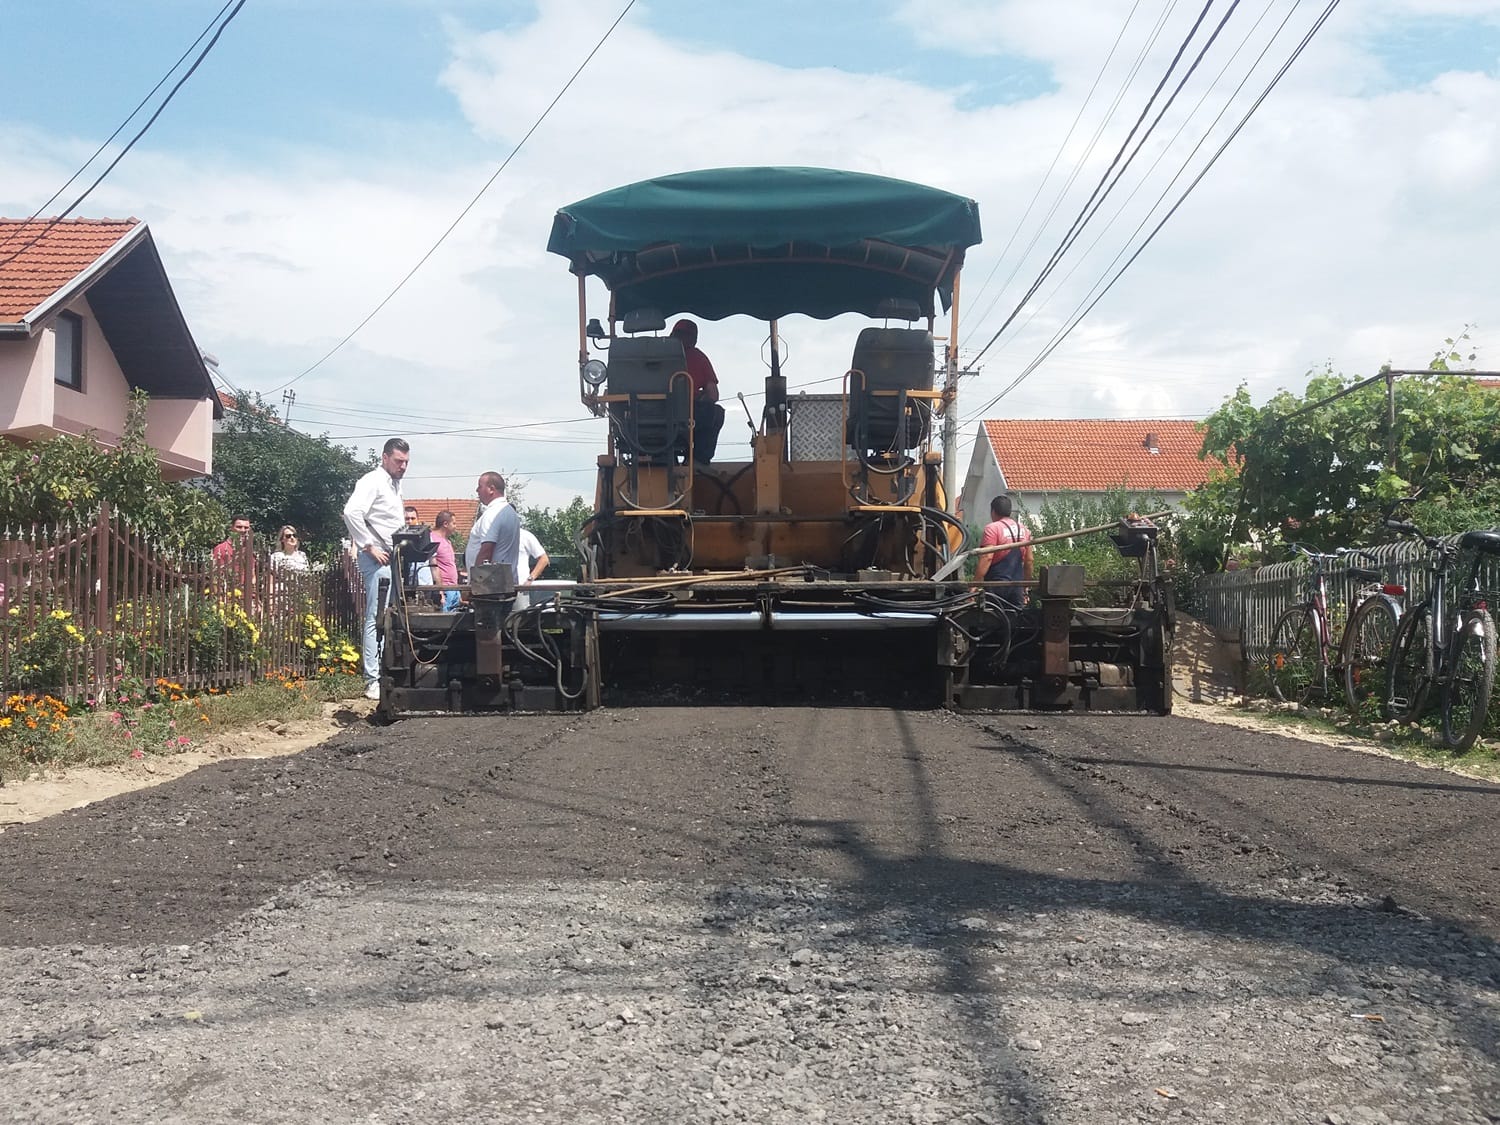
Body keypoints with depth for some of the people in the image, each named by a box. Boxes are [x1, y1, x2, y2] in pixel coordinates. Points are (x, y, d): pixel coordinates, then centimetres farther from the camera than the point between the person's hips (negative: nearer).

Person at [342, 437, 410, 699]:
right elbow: (351, 512, -24)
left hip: (392, 559, 9)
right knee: (377, 619, -10)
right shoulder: (373, 481, -10)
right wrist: (369, 547, -20)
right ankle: (373, 682, -10)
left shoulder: (394, 484, 19)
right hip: (377, 558, -9)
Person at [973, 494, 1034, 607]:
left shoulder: (992, 528, -8)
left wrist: (975, 584, -19)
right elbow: (1029, 560, 17)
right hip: (1017, 588, 7)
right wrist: (1026, 586, 25)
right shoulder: (1024, 529, 14)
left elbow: (986, 558, -17)